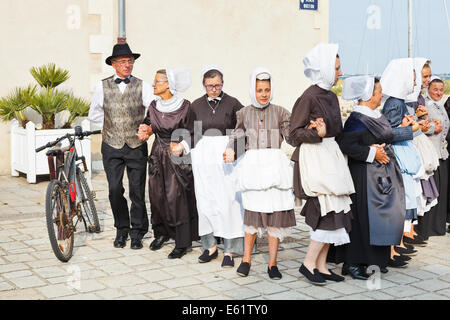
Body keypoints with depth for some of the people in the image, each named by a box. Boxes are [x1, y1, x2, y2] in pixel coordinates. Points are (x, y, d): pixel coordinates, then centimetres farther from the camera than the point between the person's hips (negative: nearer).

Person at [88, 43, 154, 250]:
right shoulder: (102, 87, 4)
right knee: (115, 190, 1)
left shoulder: (142, 87, 1)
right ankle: (121, 230, 19)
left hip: (137, 146, -1)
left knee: (137, 191, 1)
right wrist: (111, 127, 9)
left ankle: (137, 233, 14)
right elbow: (94, 115, 15)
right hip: (112, 147, 1)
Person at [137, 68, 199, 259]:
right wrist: (146, 131, 0)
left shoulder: (184, 107, -11)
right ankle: (161, 233, 29)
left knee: (176, 198, -5)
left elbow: (191, 134, -7)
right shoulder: (153, 106, 5)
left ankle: (182, 243, 4)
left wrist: (181, 146, -22)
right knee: (157, 196, 10)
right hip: (157, 157, 5)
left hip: (177, 159, -5)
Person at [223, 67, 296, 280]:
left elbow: (291, 137, 2)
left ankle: (272, 263, 9)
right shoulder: (244, 113, 11)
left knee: (276, 213, -1)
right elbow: (235, 135, 16)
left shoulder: (280, 112, 9)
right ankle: (246, 259, 15)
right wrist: (230, 150, -3)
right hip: (253, 164, 0)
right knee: (253, 212, -1)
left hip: (275, 165, 0)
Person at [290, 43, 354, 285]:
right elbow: (294, 134, -10)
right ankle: (309, 263, 1)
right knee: (330, 211, -11)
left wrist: (322, 129, -1)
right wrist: (317, 134, -25)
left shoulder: (331, 97, 13)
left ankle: (321, 265, 15)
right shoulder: (308, 97, -11)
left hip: (331, 156, 9)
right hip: (313, 158, -8)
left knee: (334, 212, 7)